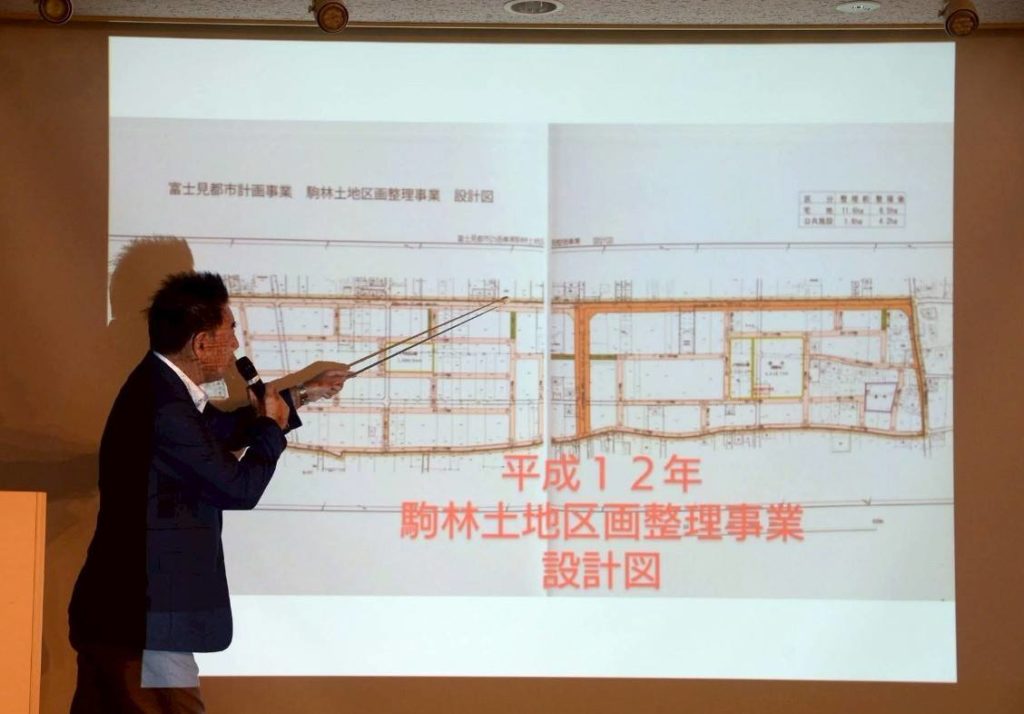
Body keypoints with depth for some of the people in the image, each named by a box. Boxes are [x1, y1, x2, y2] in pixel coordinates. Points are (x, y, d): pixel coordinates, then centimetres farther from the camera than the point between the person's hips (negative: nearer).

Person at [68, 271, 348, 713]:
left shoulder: (160, 386, 9)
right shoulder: (165, 406, -23)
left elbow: (224, 432, 28)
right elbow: (239, 488, -15)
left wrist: (298, 397, 31)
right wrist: (272, 425, 2)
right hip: (143, 620, -10)